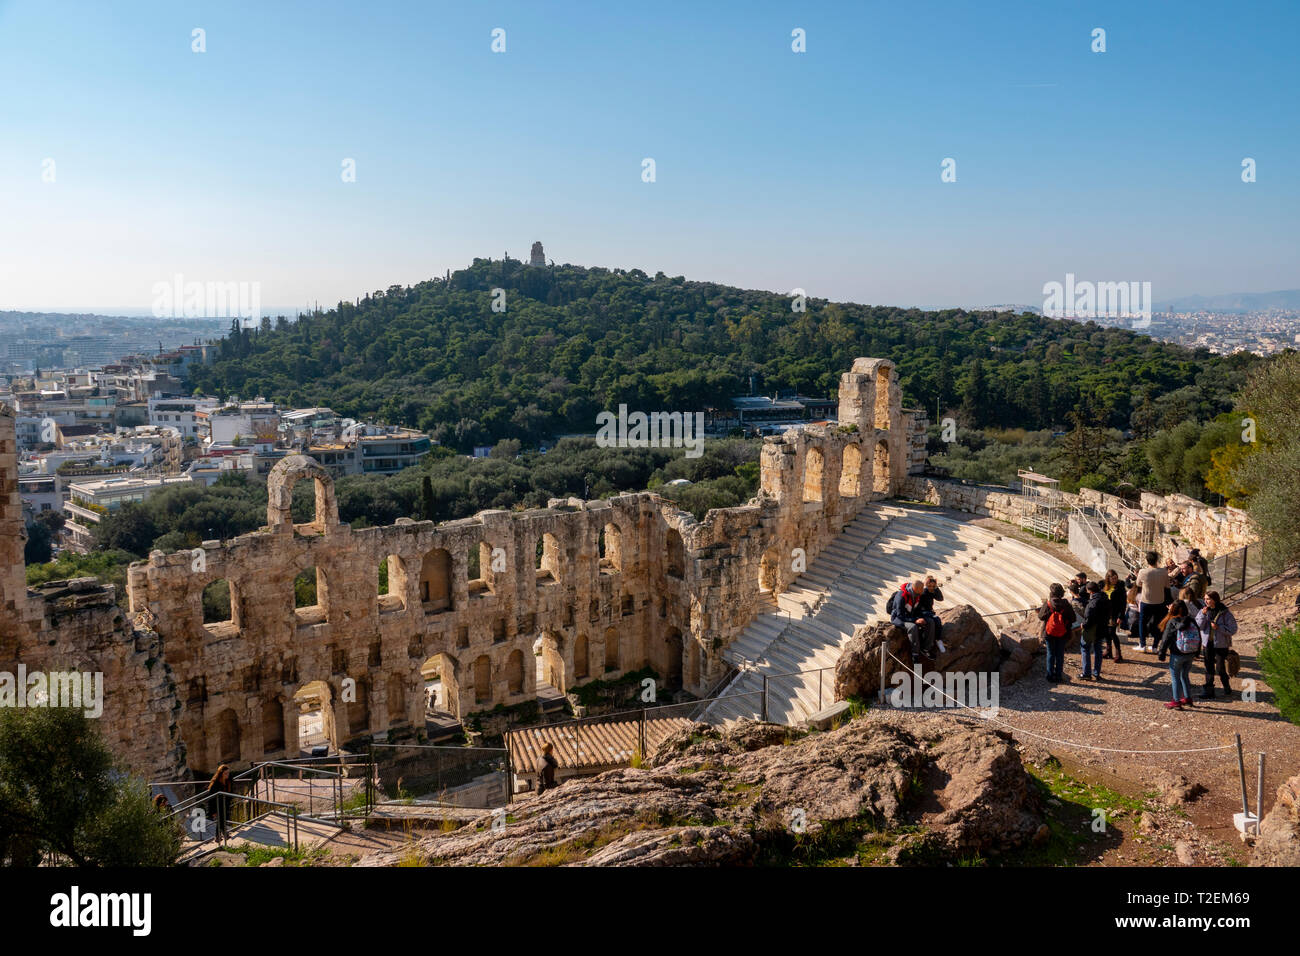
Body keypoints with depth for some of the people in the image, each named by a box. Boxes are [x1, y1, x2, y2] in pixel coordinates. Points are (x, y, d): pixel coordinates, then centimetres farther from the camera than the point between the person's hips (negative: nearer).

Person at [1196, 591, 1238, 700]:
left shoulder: (1225, 613, -13)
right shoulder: (1204, 610, 0)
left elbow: (1233, 629, -11)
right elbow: (1198, 626, -6)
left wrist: (1218, 627, -21)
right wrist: (1203, 615, -19)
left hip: (1221, 645, -4)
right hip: (1207, 643, 4)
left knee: (1221, 669, 1)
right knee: (1209, 668, 11)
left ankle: (1228, 691, 22)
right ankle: (1209, 691, 20)